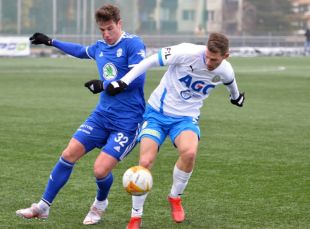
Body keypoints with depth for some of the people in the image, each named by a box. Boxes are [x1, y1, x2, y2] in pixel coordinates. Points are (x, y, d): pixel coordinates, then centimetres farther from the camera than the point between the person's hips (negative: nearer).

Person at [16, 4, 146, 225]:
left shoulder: (133, 44, -12)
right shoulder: (100, 47, 11)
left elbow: (137, 78, -21)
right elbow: (81, 51, 33)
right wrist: (50, 41, 41)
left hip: (127, 122, -7)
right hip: (102, 114, 7)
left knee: (101, 169, -14)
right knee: (69, 154, 0)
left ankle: (100, 204, 21)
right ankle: (43, 206, 12)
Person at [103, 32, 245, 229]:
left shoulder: (225, 72, -10)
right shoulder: (187, 53, -24)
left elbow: (231, 83, 17)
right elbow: (151, 61, -16)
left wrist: (236, 96, 39)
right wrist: (123, 82, -20)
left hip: (186, 117, 2)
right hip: (158, 112, -1)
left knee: (190, 152, -30)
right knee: (145, 162, -17)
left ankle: (175, 197, -1)